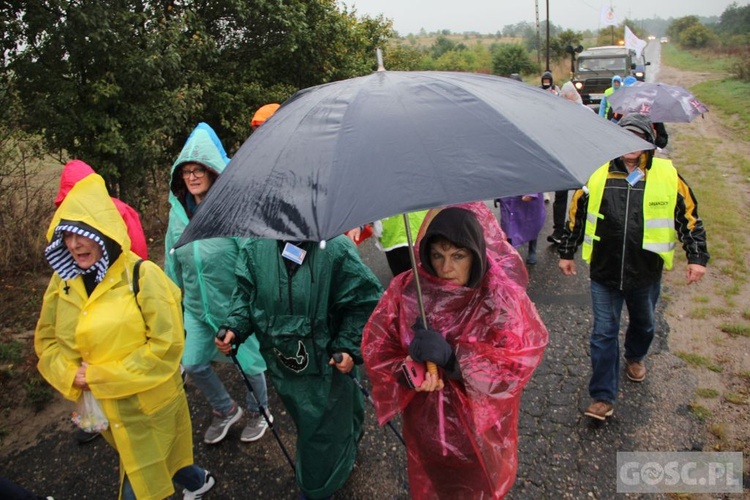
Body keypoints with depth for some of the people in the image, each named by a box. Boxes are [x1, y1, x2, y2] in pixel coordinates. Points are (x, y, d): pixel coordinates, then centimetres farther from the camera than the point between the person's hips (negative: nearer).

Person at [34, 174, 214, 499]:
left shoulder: (142, 275, -20)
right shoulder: (63, 280, -3)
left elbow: (167, 344, -20)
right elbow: (46, 340, 8)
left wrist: (101, 376, -19)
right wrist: (70, 376, -11)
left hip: (147, 406, -6)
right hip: (103, 410, 6)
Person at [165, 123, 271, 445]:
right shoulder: (179, 211, 1)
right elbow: (172, 259, 11)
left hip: (235, 303, -6)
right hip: (197, 306, 6)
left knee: (249, 363, 10)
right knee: (193, 364, 13)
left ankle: (258, 412, 39)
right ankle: (225, 411, 40)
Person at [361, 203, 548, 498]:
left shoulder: (502, 297, -21)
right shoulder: (406, 289, -14)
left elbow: (519, 361, -27)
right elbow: (376, 345, -8)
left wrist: (451, 357, -39)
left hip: (480, 421, -2)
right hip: (426, 418, 2)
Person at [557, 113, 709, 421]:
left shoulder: (668, 176, -4)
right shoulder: (597, 176, -4)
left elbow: (689, 217, 4)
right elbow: (576, 215, 5)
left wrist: (697, 257, 1)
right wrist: (566, 253, 8)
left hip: (646, 274, 1)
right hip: (604, 273, -1)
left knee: (643, 324, 24)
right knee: (603, 334, 1)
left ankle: (635, 357, 56)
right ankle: (603, 397, 11)